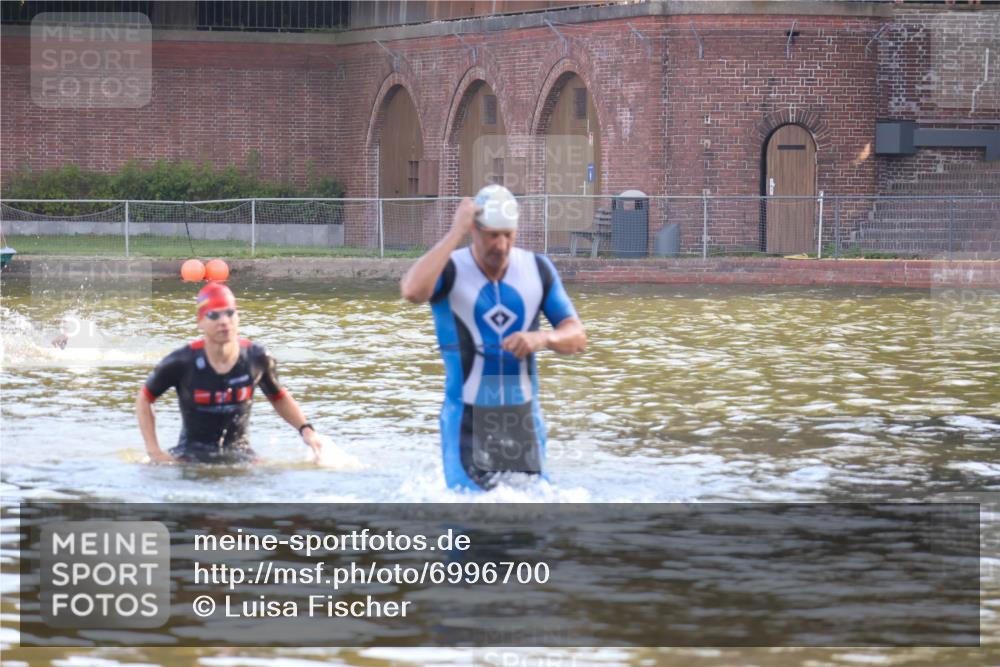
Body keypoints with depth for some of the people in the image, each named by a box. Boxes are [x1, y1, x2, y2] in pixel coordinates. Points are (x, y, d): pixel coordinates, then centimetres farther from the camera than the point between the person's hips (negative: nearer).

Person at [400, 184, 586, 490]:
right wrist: (455, 233, -25)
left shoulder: (538, 269, 4)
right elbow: (412, 291, -31)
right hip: (468, 419, -4)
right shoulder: (449, 269, -8)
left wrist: (543, 338, -18)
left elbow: (576, 336, 5)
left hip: (523, 417, 4)